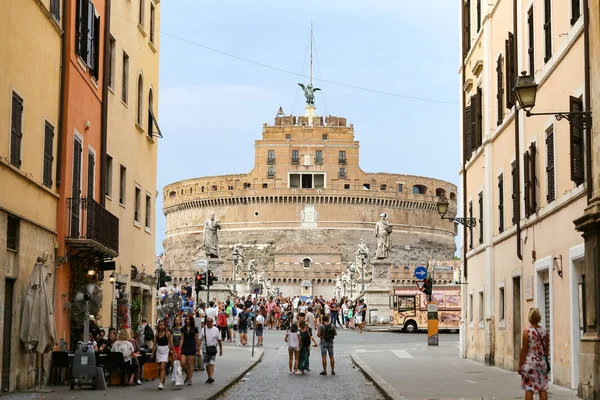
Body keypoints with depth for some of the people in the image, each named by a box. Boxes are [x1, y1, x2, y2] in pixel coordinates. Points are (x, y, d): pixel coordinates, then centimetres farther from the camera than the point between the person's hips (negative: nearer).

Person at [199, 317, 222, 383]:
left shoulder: (216, 330, 4)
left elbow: (219, 340, 9)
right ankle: (209, 377, 18)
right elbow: (200, 340, 2)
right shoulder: (203, 330, 3)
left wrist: (221, 349, 8)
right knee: (207, 364, 6)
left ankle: (211, 376, -20)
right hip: (205, 349, 1)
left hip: (213, 349, -1)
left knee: (212, 363, -13)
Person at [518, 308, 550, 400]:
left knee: (529, 389, -1)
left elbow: (524, 350, -10)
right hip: (542, 362, 5)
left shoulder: (527, 332, -11)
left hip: (530, 362, -5)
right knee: (543, 389, 7)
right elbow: (546, 349, 9)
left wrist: (520, 365, -4)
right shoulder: (545, 331, 3)